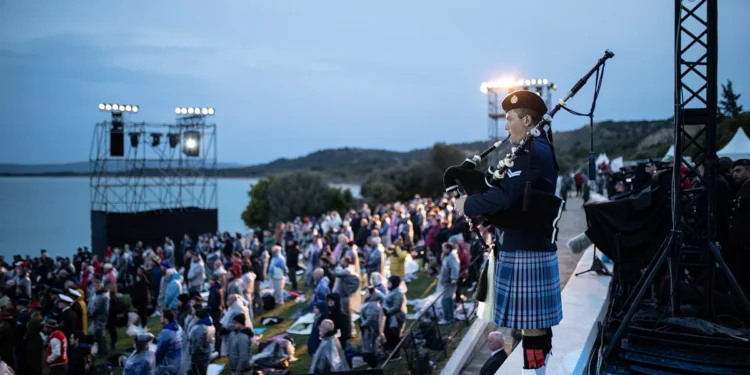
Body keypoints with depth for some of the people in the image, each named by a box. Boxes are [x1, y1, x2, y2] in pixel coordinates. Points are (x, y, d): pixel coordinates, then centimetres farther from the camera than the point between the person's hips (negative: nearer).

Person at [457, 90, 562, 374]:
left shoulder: (532, 152, -18)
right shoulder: (538, 148, 15)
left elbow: (506, 195, -26)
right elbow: (512, 193, 16)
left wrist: (468, 205, -11)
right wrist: (480, 210, 2)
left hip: (524, 249, -10)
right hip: (533, 244, 10)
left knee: (530, 318, -2)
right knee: (536, 316, 17)